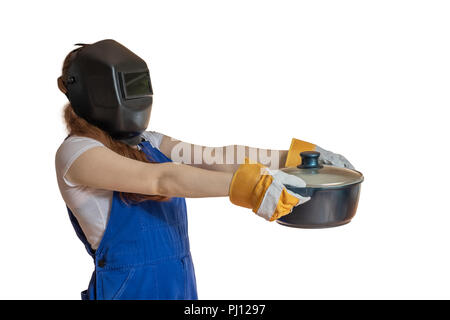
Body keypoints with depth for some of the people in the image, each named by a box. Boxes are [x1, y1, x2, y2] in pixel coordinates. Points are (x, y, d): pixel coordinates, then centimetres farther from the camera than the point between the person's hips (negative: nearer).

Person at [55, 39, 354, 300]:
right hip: (127, 290, -7)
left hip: (181, 287, 7)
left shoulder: (148, 144, 9)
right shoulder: (76, 152, -12)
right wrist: (247, 186, -32)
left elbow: (218, 157, 1)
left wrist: (295, 155, -6)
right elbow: (161, 180, -25)